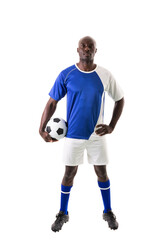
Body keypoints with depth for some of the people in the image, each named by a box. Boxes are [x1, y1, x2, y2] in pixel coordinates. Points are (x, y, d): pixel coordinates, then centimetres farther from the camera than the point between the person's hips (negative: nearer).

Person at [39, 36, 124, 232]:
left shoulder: (105, 75, -4)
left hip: (97, 134, 1)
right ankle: (63, 214, 30)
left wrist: (111, 126, -1)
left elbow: (120, 99, 7)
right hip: (73, 134, -1)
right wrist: (42, 129, -13)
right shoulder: (66, 75, -8)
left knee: (102, 172, 11)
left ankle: (108, 212, 32)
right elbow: (52, 102, -4)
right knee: (69, 173, 10)